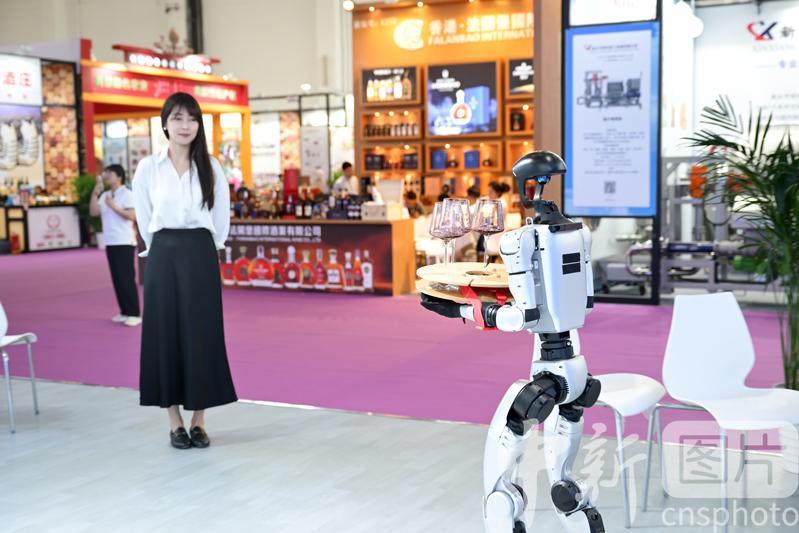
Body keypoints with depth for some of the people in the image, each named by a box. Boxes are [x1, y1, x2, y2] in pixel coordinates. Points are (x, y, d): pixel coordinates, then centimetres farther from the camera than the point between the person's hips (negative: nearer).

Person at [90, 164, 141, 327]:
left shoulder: (127, 194, -6)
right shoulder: (105, 195, 13)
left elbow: (133, 216, -16)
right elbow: (93, 212, 3)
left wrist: (114, 207, -19)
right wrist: (95, 193, -5)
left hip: (125, 243, -7)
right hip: (110, 243, 7)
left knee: (127, 278, -7)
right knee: (117, 279, 9)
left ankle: (134, 314, -4)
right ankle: (125, 312, 16)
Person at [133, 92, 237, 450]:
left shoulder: (211, 168, 3)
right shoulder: (148, 168, 0)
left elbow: (221, 219, 10)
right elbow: (144, 220, 7)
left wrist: (200, 251, 10)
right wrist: (165, 252, 9)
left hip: (201, 257, 1)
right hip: (163, 258, 0)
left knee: (202, 336, 1)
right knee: (165, 335, 2)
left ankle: (199, 421, 12)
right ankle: (175, 423, 13)